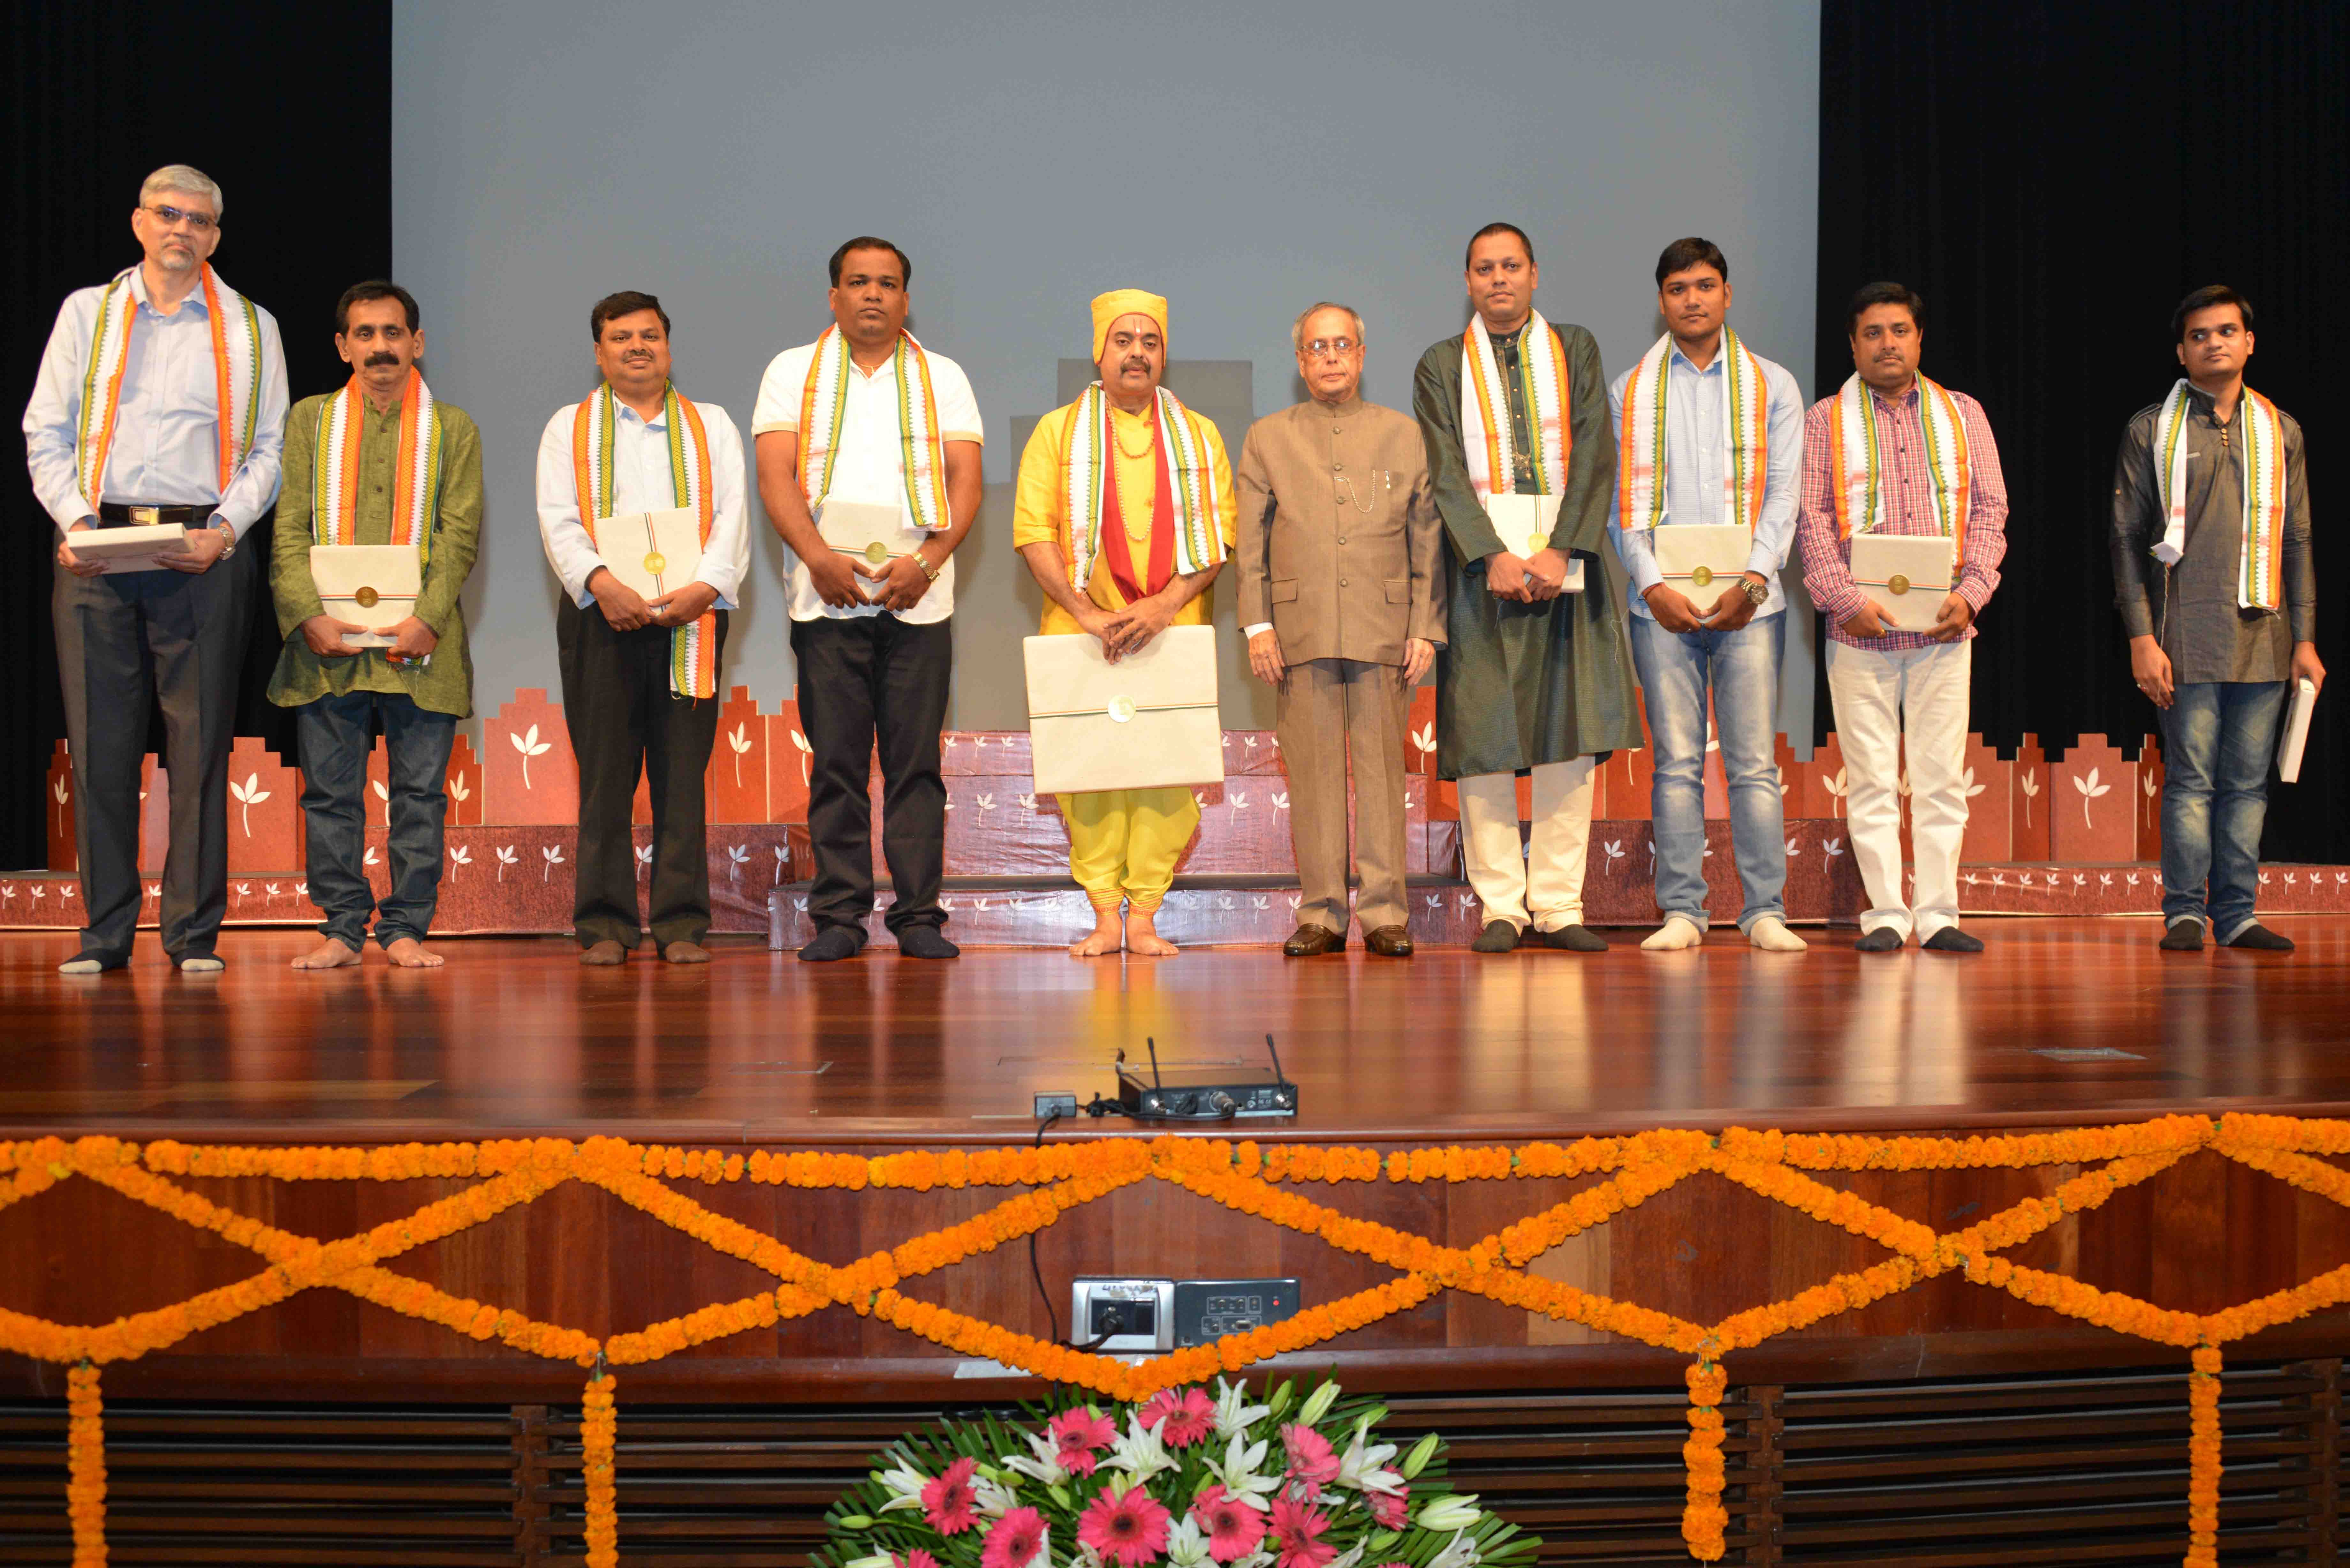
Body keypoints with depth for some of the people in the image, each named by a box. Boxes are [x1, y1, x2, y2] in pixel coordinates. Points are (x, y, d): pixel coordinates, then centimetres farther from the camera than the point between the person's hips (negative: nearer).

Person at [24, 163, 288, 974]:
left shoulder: (251, 329, 12)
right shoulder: (87, 313, 15)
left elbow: (267, 450, 8)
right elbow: (46, 434, 11)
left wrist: (224, 528, -8)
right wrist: (73, 519, -5)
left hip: (203, 550, -1)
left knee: (201, 742, -3)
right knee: (100, 741, 0)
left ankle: (195, 932, 4)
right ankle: (104, 932, 7)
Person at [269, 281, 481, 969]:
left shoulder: (453, 428, 11)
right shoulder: (309, 421, 13)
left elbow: (459, 536, 2)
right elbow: (288, 531, 5)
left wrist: (428, 619, -12)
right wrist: (310, 616, -9)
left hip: (419, 641, -1)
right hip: (327, 643, 1)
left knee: (419, 790, 0)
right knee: (331, 790, 2)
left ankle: (405, 928, 7)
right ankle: (342, 929, 9)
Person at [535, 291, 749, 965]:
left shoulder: (712, 425, 16)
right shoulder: (569, 428, 14)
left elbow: (733, 515, 5)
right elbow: (558, 521, 1)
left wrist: (706, 586, -13)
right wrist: (601, 583, -17)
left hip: (691, 617, 1)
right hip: (601, 615, -1)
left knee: (683, 773, 0)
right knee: (605, 772, -2)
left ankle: (682, 923, 3)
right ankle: (604, 925, 3)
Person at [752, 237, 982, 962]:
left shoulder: (943, 377, 14)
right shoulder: (794, 372, 11)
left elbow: (965, 477, 3)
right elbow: (775, 475, 0)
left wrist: (929, 558, -13)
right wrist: (819, 557, -16)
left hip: (918, 597, 1)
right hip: (826, 597, 0)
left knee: (916, 761, -1)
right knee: (835, 761, -1)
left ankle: (919, 916, 3)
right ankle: (839, 916, 4)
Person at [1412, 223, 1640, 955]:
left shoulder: (1576, 350, 11)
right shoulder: (1441, 366, 9)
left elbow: (1594, 455, 1)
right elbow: (1445, 474, -1)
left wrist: (1558, 551, -12)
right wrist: (1494, 556, -15)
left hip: (1564, 565, 1)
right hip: (1481, 568, -1)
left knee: (1570, 731, -1)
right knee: (1483, 736, -4)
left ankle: (1558, 906, 4)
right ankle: (1500, 907, 2)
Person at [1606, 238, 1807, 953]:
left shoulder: (1772, 386, 12)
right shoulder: (1630, 391, 12)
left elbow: (1782, 496, 5)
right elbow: (1624, 500, 6)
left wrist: (1754, 580, -10)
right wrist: (1653, 585, -8)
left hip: (1749, 600, 0)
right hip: (1662, 602, 0)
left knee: (1755, 762, -3)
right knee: (1676, 761, 0)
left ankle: (1765, 909, 1)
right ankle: (1681, 911, 4)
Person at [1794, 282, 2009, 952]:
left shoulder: (1963, 416, 13)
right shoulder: (1824, 421, 7)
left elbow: (1989, 511, 8)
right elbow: (1811, 519, 0)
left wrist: (1970, 592, -7)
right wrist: (1846, 598, -13)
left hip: (1944, 627, 2)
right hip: (1861, 627, -2)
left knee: (1942, 775, 1)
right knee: (1871, 778, -1)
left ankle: (1938, 913, 7)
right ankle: (1884, 915, 5)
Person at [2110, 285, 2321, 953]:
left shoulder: (2280, 431, 13)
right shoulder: (2151, 430, 4)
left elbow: (2297, 540, 14)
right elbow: (2128, 538, 1)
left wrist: (2305, 639, 8)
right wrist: (2141, 638, -7)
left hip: (2263, 634, 3)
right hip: (2188, 635, -3)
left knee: (2248, 782, 4)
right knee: (2190, 778, -3)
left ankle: (2237, 914, 9)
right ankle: (2185, 914, 3)